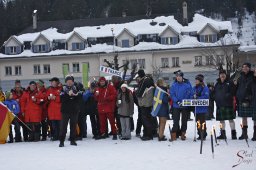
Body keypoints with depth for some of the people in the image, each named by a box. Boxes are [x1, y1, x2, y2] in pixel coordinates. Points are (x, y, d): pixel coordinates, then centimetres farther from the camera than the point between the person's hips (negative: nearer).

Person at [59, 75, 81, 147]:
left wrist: (74, 95, -21)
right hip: (65, 109, -2)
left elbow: (80, 96, -3)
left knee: (73, 125, 7)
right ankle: (61, 141, -3)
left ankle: (72, 140, 16)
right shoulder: (63, 89, 3)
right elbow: (61, 98, -10)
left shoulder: (76, 88, 8)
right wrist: (68, 94, -21)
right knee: (63, 125, -5)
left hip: (75, 109, 2)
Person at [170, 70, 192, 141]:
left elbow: (190, 94, -4)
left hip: (185, 106, 0)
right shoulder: (174, 85, 0)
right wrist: (177, 101, -14)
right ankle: (174, 135, 4)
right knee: (176, 121, 1)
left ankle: (183, 134, 19)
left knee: (184, 121, 8)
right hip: (176, 106, 0)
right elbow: (172, 94, -2)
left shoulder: (187, 84, -5)